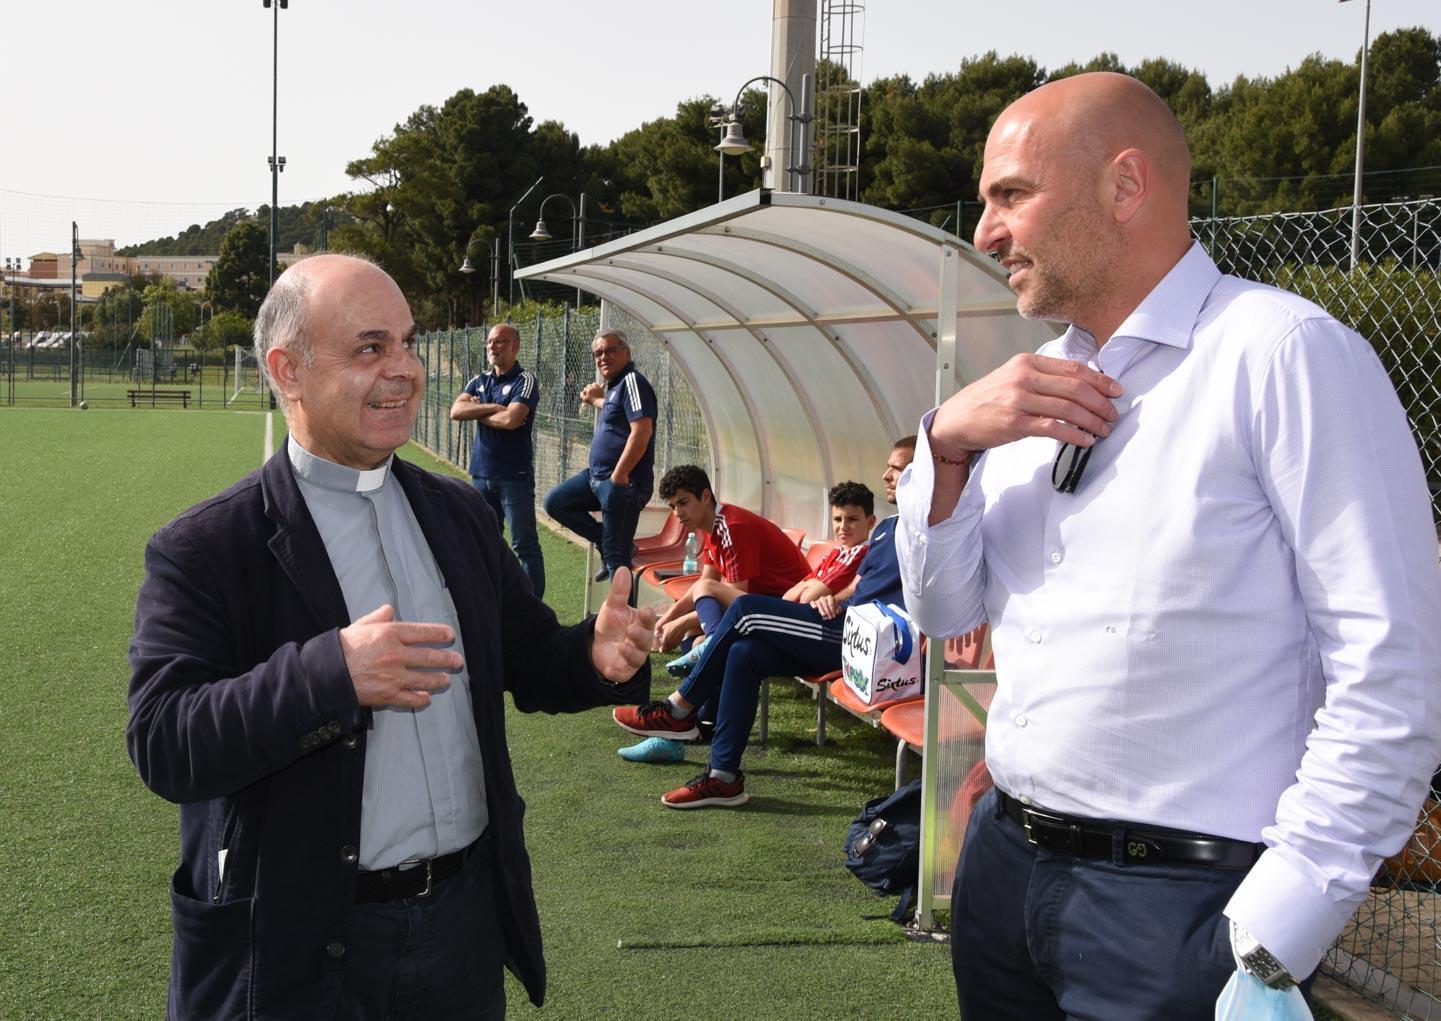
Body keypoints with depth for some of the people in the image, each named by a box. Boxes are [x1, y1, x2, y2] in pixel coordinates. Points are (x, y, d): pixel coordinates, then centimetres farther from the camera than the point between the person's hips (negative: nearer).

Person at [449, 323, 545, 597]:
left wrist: (477, 412, -4)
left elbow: (511, 420, -20)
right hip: (481, 472, 7)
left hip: (515, 475, -7)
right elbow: (456, 411, -2)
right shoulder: (479, 382, 14)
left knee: (524, 545, -4)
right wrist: (493, 408, -13)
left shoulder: (525, 380, -5)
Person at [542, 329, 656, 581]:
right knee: (555, 502, 15)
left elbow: (642, 431, -25)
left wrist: (618, 475, -24)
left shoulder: (632, 381, -13)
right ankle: (607, 542, 14)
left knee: (616, 558, -7)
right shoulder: (613, 385, 16)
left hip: (623, 482, -10)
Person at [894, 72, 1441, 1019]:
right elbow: (947, 609, 12)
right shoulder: (1036, 387, 9)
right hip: (1005, 865, 7)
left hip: (1178, 904, -7)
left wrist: (1269, 942, -18)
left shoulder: (1284, 353, -14)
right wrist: (947, 443, -6)